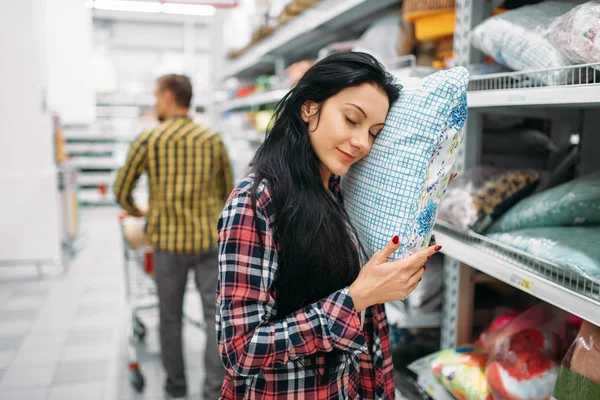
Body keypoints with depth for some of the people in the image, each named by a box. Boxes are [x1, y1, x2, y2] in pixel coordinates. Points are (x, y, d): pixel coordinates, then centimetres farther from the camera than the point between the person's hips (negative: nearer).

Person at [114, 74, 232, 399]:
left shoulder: (148, 140, -2)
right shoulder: (213, 139, 4)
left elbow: (121, 191, 5)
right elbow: (228, 191, 13)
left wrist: (136, 212, 26)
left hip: (169, 241, -1)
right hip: (210, 238, 1)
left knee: (170, 317, 14)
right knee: (215, 315, 4)